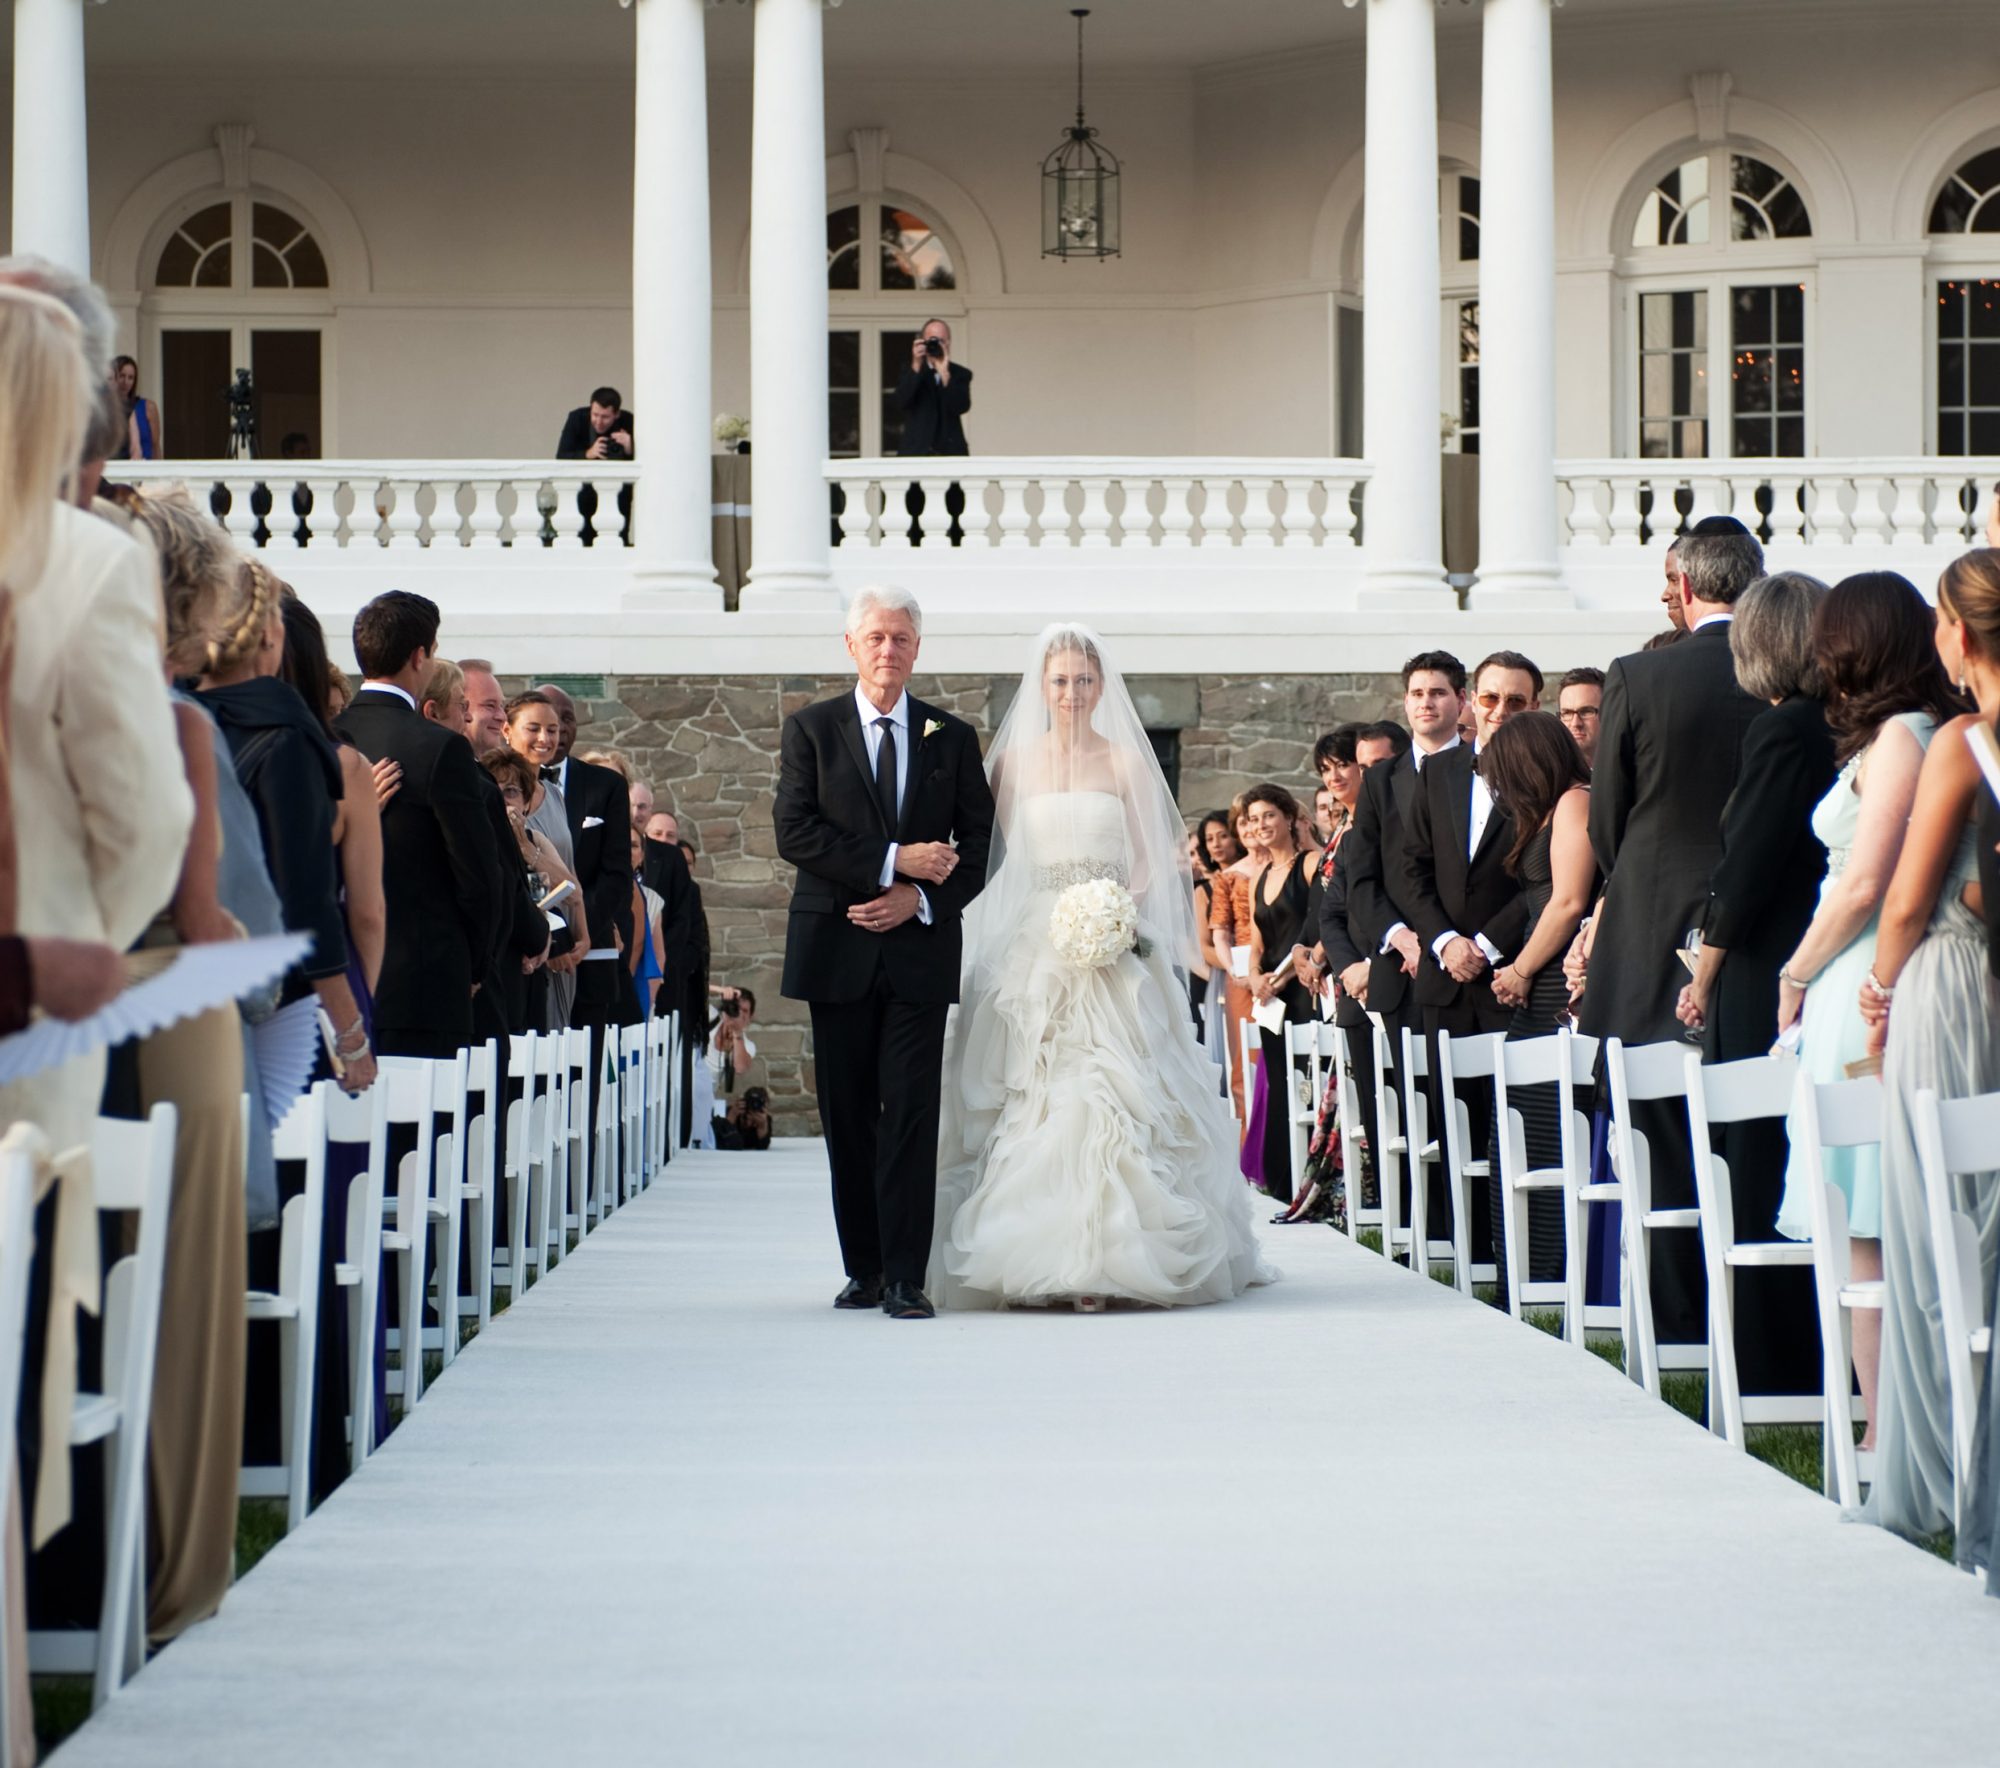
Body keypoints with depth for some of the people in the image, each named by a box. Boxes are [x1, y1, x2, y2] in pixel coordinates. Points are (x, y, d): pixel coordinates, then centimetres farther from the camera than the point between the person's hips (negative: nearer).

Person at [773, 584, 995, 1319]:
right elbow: (795, 831, -6)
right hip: (838, 950, 0)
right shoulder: (810, 729, 5)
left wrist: (920, 898, -10)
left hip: (920, 949, 0)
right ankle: (863, 1269, 14)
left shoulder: (952, 737, 9)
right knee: (849, 1118, 5)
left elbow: (979, 844, 6)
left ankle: (906, 1278, -8)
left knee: (911, 1115, -7)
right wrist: (892, 864, -13)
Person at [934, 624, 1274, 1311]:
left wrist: (1119, 905, -11)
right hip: (1033, 944, 1)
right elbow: (1005, 857, 9)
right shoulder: (1014, 761, 9)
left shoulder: (1127, 762, 7)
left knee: (1109, 1089, -12)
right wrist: (1051, 910, -6)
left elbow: (1150, 861, 7)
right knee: (1032, 1092, -7)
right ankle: (1038, 1259, -6)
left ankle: (1103, 1260, -12)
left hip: (1112, 947, -1)